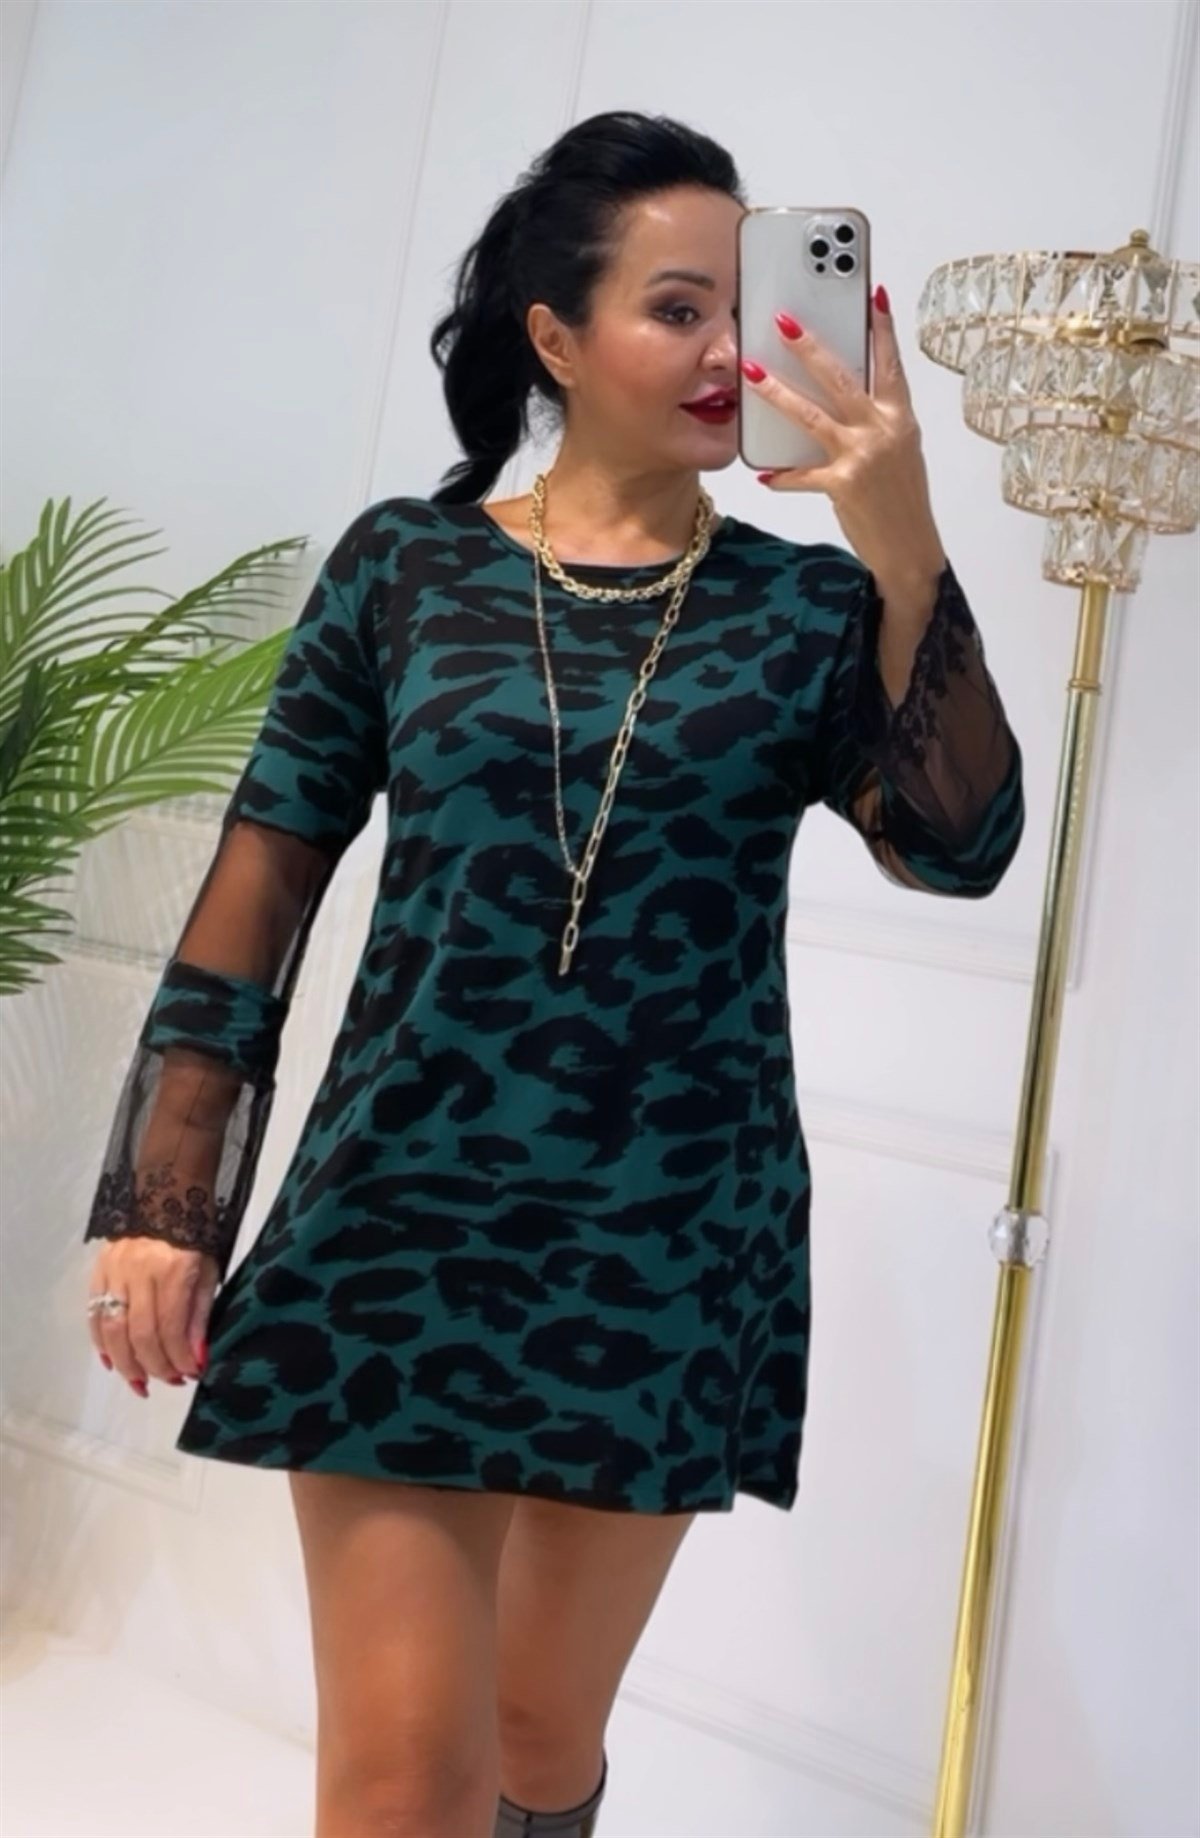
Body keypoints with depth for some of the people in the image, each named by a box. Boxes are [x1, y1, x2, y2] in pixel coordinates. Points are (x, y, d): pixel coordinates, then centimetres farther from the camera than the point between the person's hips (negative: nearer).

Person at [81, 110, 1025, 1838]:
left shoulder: (809, 603, 3)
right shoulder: (404, 564, 2)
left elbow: (962, 850, -11)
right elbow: (258, 888, 1)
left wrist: (903, 549, -21)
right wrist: (161, 1200, -1)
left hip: (675, 1246, 1)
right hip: (402, 1218, -1)